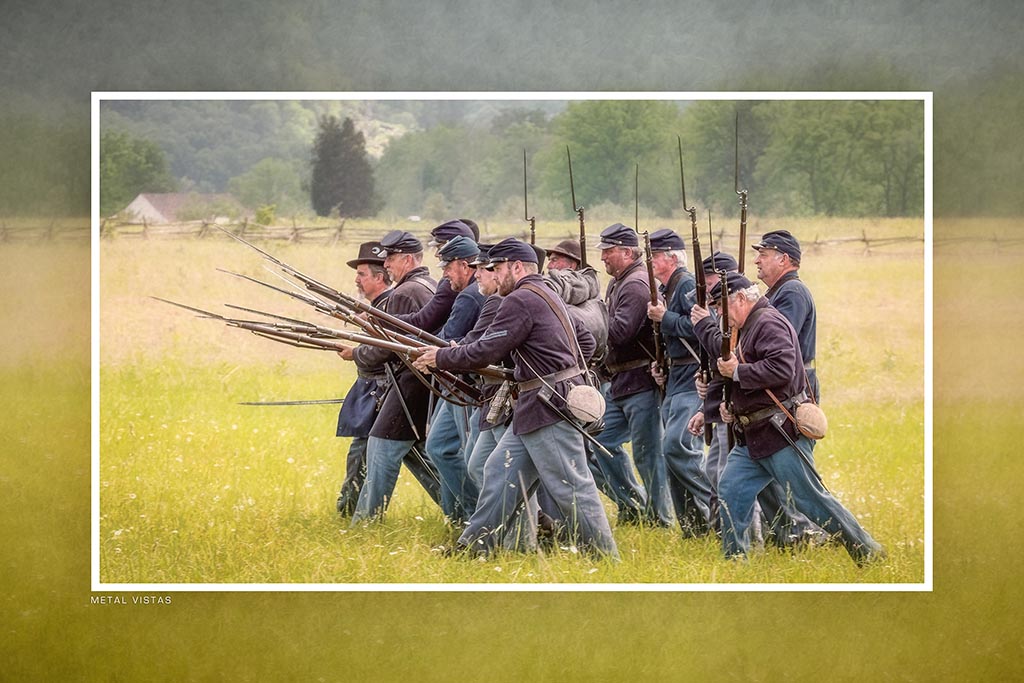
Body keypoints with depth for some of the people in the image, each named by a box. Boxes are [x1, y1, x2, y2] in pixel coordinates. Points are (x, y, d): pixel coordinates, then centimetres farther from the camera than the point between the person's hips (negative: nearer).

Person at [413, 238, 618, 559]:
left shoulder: (521, 300, -14)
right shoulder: (547, 297, 18)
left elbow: (486, 352, -16)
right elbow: (586, 341, 23)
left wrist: (440, 358, -5)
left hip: (549, 409, -11)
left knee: (571, 486, -7)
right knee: (500, 472, 11)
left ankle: (604, 557, -3)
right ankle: (475, 546, 15)